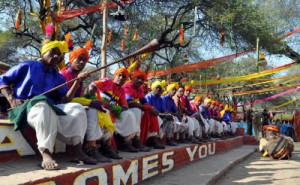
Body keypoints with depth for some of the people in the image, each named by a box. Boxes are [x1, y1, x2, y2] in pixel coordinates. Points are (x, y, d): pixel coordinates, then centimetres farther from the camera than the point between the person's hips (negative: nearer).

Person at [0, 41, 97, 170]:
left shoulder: (58, 78, 20)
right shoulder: (27, 66, 10)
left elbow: (64, 100, 7)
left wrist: (77, 82, -4)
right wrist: (11, 99, -6)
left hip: (49, 108, 5)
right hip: (24, 106, -5)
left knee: (77, 108, -17)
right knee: (44, 107, -40)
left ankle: (78, 151, -26)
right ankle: (46, 155, -50)